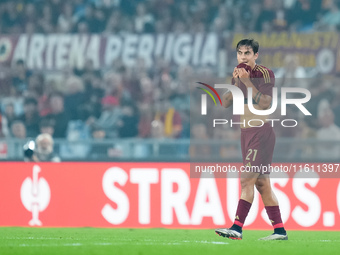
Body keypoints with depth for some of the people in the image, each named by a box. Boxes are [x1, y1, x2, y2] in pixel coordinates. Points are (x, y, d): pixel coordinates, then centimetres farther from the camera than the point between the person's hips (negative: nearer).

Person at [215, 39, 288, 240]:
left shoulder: (265, 73, -7)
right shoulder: (241, 76, 14)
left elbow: (265, 103, -17)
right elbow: (225, 103, 9)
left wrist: (247, 82, -20)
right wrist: (235, 82, -5)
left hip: (261, 131, -8)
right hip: (247, 132, 8)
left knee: (247, 179, -15)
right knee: (262, 183, 8)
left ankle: (237, 228, -20)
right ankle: (280, 230, 11)